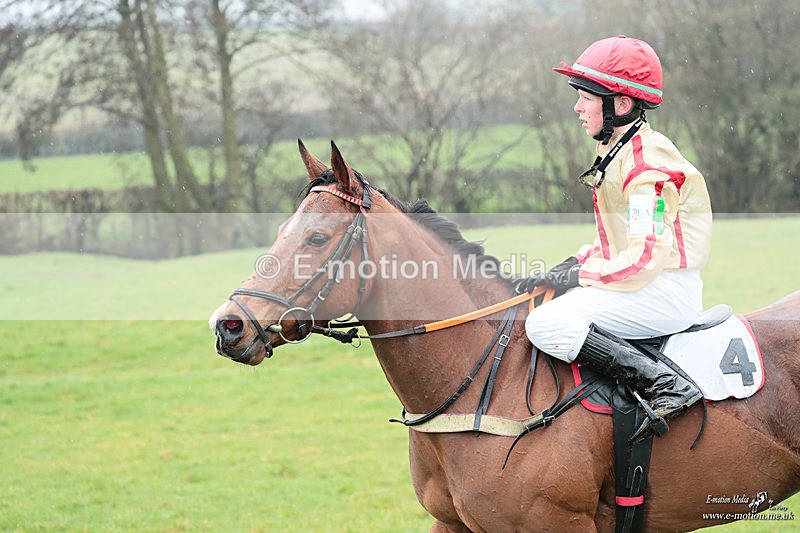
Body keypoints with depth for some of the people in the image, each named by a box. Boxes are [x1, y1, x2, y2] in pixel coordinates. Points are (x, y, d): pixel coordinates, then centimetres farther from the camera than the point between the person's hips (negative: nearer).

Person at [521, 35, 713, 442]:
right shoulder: (616, 154, 14)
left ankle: (666, 387, -26)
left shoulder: (646, 165, -17)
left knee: (545, 324, -23)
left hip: (665, 294, -11)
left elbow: (645, 259, -23)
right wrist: (572, 266, 5)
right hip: (646, 286, 11)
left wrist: (580, 276, -15)